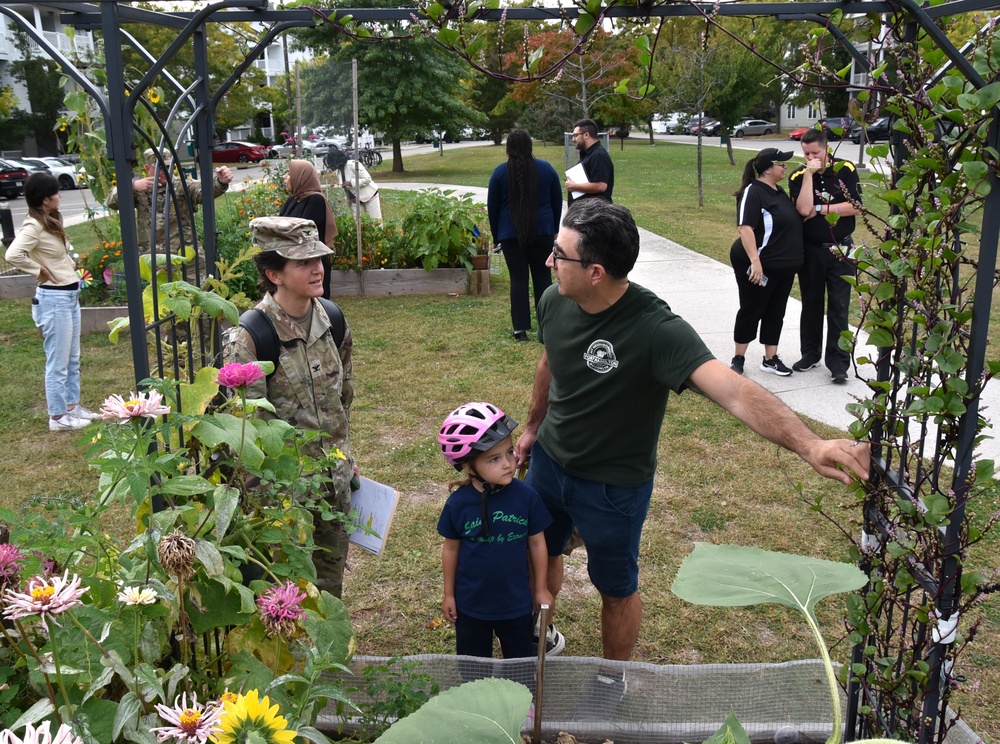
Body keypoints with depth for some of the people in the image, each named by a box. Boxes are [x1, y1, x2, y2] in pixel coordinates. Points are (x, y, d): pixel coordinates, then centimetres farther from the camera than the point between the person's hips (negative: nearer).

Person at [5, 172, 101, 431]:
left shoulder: (51, 221, 10)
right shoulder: (33, 226, -18)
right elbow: (13, 254, -32)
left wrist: (70, 265, 8)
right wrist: (40, 271, -19)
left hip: (70, 295, 9)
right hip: (54, 298, -9)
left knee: (73, 358, 18)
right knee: (58, 361, 1)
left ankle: (72, 406, 30)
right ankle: (58, 417, 12)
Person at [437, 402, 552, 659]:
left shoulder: (526, 496, -18)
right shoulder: (458, 503, -18)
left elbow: (537, 543, -5)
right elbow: (451, 549, -4)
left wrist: (541, 589, 3)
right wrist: (448, 594, 3)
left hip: (517, 602, 0)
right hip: (470, 604, 0)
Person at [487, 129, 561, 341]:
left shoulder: (500, 172, -3)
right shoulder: (546, 169, 2)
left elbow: (492, 207, 2)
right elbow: (557, 202, 9)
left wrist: (496, 236, 12)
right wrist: (554, 228, 19)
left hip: (511, 234, -1)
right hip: (543, 231, 1)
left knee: (518, 279, 2)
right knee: (543, 277, 8)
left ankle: (520, 328, 0)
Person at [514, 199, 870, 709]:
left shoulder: (656, 330, -35)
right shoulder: (555, 301, -15)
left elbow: (734, 391, -47)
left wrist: (808, 443, -62)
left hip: (613, 486, -5)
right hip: (548, 461, 5)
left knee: (616, 588, 18)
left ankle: (614, 679, 47)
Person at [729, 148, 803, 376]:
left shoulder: (778, 192, 12)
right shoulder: (753, 192, -16)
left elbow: (792, 221, 26)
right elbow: (745, 228, -25)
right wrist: (754, 260, -31)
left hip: (783, 267, 8)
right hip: (760, 266, -8)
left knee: (775, 313, 12)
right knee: (751, 312, 3)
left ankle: (770, 359, 21)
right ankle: (738, 359, 16)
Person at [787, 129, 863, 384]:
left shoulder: (845, 170, -5)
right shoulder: (798, 177, -4)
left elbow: (855, 207, -12)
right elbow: (804, 209, -20)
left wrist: (820, 208, -13)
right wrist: (809, 174, -20)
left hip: (841, 250, -2)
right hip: (810, 250, 2)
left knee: (839, 308, 0)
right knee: (811, 305, 13)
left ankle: (838, 363, 5)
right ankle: (811, 354, 28)